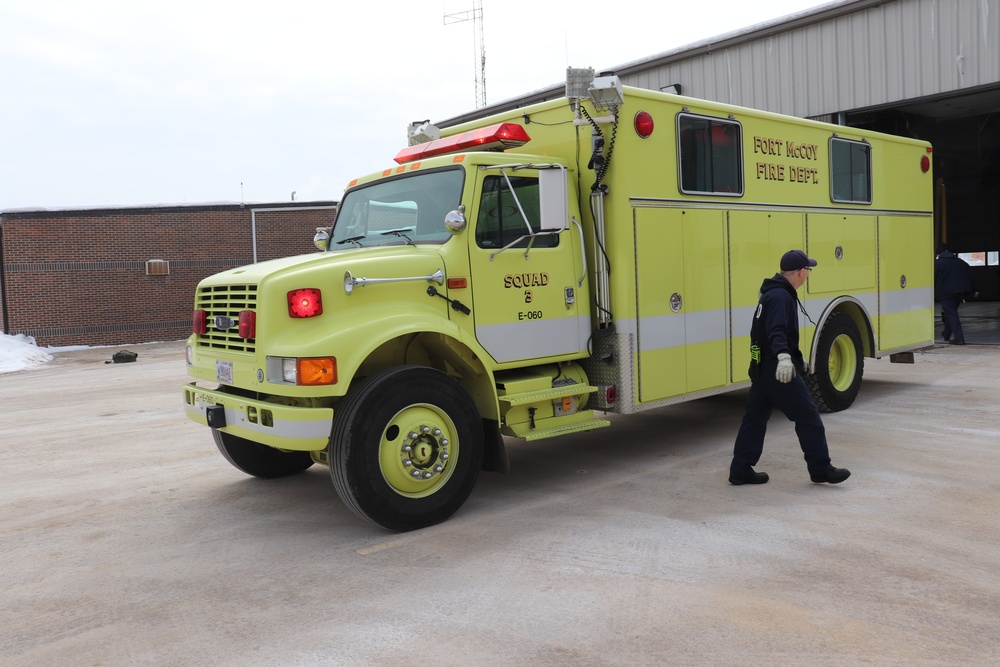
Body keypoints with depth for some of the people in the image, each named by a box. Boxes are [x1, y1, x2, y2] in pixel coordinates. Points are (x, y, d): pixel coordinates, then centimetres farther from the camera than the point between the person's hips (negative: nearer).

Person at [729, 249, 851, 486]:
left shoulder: (773, 293, 17)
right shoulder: (780, 296, -16)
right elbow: (777, 331, -31)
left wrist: (798, 359, 35)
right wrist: (784, 357, -46)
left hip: (762, 368, 10)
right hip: (779, 370, -10)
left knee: (755, 419, 10)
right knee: (808, 416, 0)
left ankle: (740, 470, 14)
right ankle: (821, 469, 10)